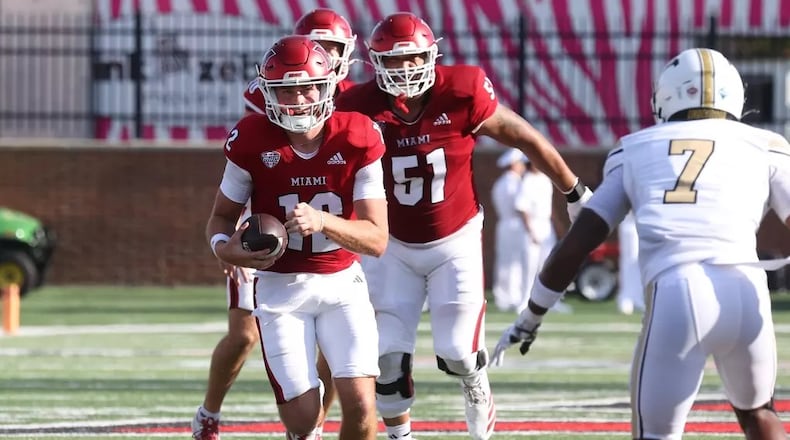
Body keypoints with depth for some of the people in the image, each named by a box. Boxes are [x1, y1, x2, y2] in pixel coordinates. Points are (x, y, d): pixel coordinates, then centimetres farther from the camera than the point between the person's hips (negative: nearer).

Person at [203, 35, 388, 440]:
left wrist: (321, 220, -30)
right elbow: (222, 215, 4)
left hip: (341, 282, 1)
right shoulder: (253, 141, -11)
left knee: (361, 403, -15)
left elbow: (377, 239, -12)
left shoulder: (357, 140, -11)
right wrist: (224, 246, -19)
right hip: (280, 285, -1)